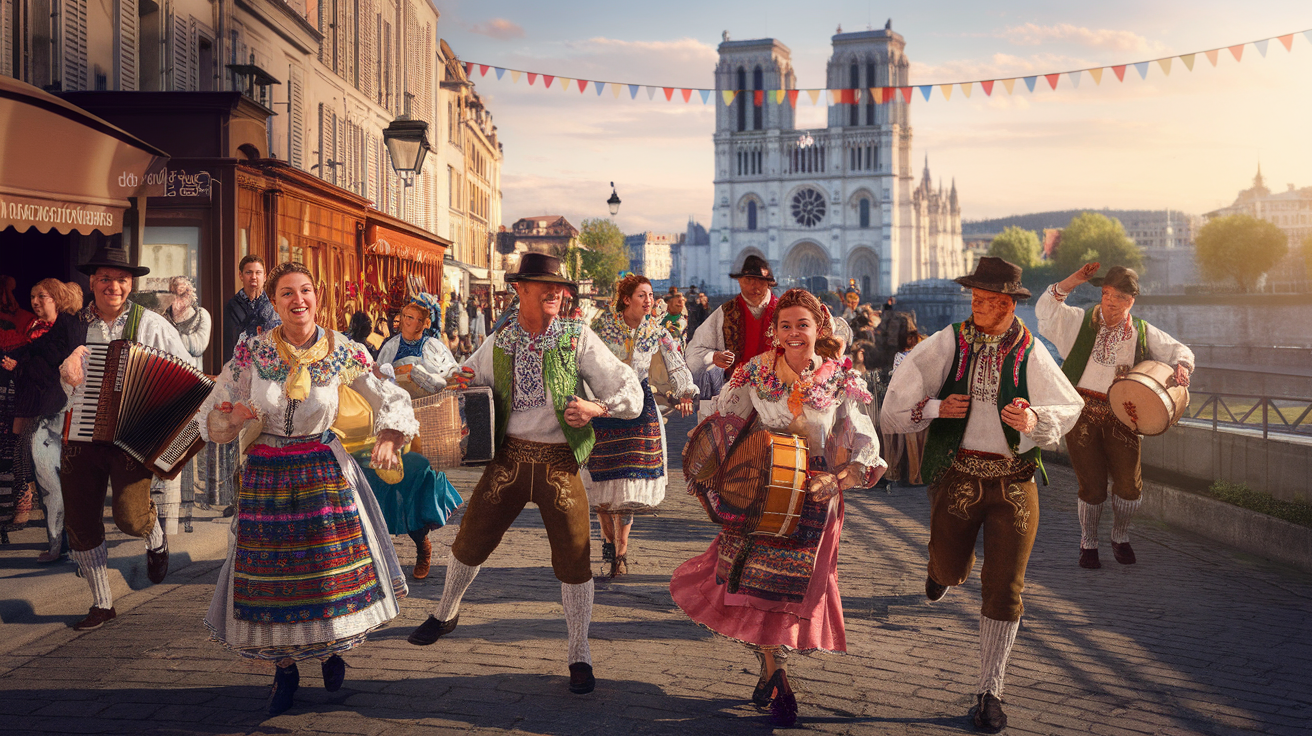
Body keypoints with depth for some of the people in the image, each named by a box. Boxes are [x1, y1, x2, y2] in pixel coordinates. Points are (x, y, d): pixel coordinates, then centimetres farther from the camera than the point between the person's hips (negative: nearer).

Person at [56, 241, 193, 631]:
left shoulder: (151, 325, -2)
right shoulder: (77, 325, 9)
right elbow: (70, 386, 20)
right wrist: (69, 366, -2)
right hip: (81, 435, 4)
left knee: (130, 518, -17)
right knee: (80, 524, 6)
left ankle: (155, 535, 22)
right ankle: (101, 604, 23)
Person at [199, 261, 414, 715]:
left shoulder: (343, 353, -6)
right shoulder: (251, 352, -6)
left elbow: (391, 400, 2)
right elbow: (212, 417, -1)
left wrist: (387, 439, -16)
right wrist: (233, 415, -23)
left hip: (323, 471, 0)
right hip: (265, 474, 0)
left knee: (335, 566, 4)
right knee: (272, 572, 6)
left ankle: (333, 651, 34)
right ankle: (284, 671, 28)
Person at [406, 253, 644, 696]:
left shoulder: (578, 339, -3)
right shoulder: (498, 345, 5)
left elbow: (631, 392, -4)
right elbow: (465, 383, 21)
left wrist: (595, 407, -24)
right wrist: (457, 382, -4)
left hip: (559, 460, -2)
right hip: (510, 456, 2)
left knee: (573, 557, -3)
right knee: (471, 540, 8)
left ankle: (579, 656, 13)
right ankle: (445, 615, 38)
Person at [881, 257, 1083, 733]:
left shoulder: (1030, 353, -5)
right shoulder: (949, 344, -4)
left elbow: (1069, 407, 2)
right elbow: (900, 398, 2)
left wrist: (1035, 420, -17)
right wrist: (936, 408, -14)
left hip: (1014, 481, 0)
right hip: (958, 475, 1)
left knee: (1003, 590, 1)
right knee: (951, 570, 11)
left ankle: (990, 693, 15)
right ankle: (942, 565, 53)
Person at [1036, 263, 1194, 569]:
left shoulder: (1143, 333, 10)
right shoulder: (1080, 321, 7)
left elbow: (1180, 350, 17)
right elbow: (1046, 308, -4)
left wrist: (1182, 366, -6)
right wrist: (1074, 280, -11)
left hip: (1120, 416, 2)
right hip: (1081, 410, -2)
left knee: (1130, 484, -3)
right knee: (1092, 485, -3)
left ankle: (1120, 538, 24)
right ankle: (1088, 544, 18)